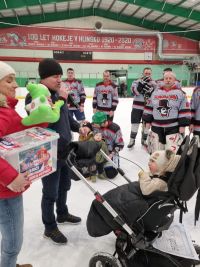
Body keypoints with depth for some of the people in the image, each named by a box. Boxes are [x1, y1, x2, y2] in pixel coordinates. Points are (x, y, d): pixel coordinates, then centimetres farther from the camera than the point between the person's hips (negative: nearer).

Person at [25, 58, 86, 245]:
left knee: (64, 186, 24)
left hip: (65, 149, 8)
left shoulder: (57, 93, 7)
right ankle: (50, 228, 29)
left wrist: (78, 127, 6)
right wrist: (60, 100, -26)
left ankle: (62, 214, 47)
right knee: (50, 193, 7)